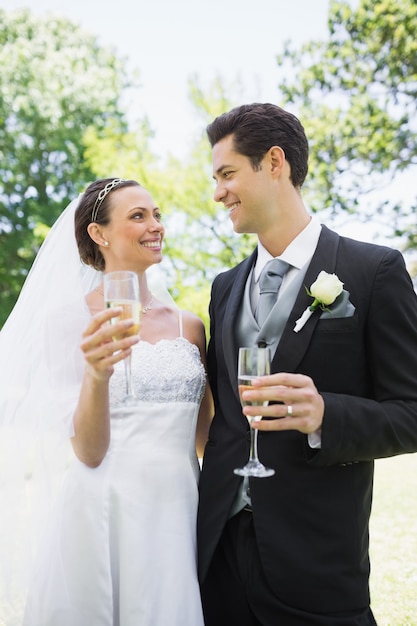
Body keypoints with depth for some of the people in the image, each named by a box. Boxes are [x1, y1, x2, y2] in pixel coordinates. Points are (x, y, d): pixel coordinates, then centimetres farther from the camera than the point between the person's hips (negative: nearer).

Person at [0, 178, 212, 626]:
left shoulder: (189, 325, 7)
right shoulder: (71, 316, -6)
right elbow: (88, 451, -11)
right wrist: (97, 375, -26)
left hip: (181, 515, 4)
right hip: (105, 514, -4)